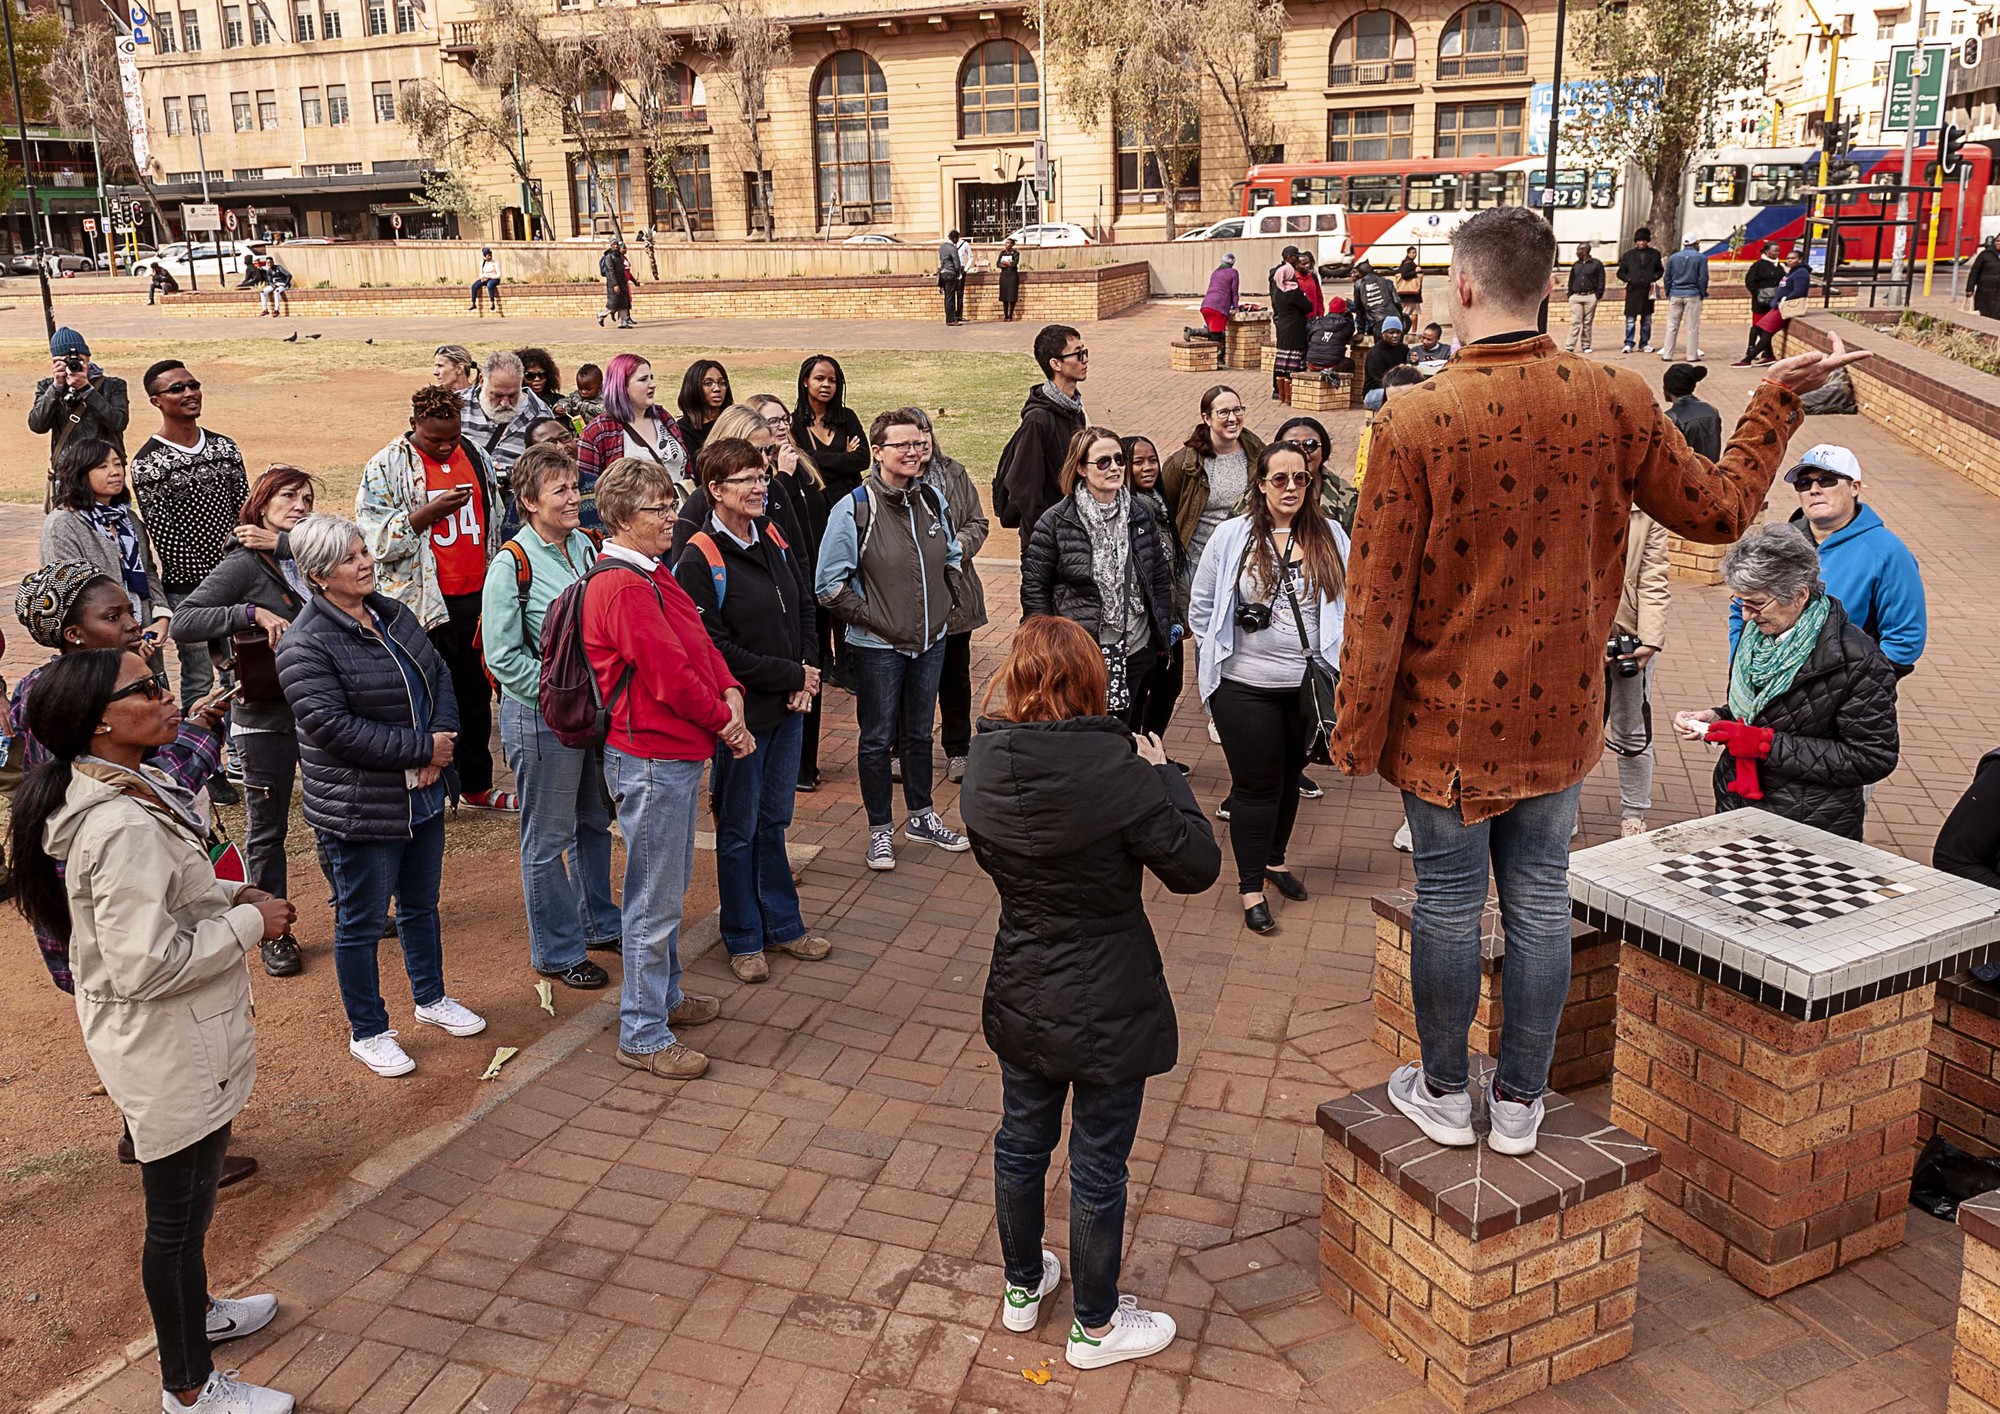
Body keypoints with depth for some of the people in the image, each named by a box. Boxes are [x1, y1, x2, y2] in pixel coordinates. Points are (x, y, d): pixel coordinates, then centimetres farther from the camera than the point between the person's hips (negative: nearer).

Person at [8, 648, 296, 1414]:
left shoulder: (109, 796, 1)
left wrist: (225, 894, 2)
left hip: (157, 1042, 10)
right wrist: (249, 922, -20)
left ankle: (193, 1309, 51)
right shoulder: (125, 827, -31)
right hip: (170, 1052, -10)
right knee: (179, 1213, 8)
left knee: (183, 1200, 28)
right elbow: (148, 964, -31)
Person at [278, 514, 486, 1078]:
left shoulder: (394, 614, 6)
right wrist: (422, 748, -21)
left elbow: (439, 676, 9)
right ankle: (367, 1032, 24)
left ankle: (431, 999, 42)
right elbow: (335, 726, -25)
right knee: (361, 922, 7)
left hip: (422, 795, 8)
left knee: (421, 904, 23)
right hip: (359, 811, -8)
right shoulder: (305, 646, -19)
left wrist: (442, 741, -9)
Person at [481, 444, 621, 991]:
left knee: (595, 821, 20)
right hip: (540, 716, -7)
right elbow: (503, 656, -16)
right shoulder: (513, 563, -15)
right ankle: (556, 951, 20)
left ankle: (599, 924, 38)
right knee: (549, 837, 5)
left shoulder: (587, 545, 5)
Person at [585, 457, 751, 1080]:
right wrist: (724, 725, -10)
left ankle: (666, 997, 39)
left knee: (671, 888, 23)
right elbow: (670, 675, -23)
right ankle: (644, 1036, 13)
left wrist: (730, 695, -5)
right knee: (654, 901, 0)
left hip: (678, 753, 11)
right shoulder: (623, 588, -21)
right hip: (649, 759, -11)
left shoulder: (652, 574, 13)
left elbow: (700, 643, 12)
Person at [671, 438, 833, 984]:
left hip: (788, 709, 6)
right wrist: (792, 675, -15)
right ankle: (744, 939, 23)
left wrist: (810, 673, -2)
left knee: (774, 821, 18)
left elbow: (805, 606, 14)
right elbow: (716, 649, -19)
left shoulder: (775, 539, 6)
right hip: (740, 713, -6)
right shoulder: (698, 561, -16)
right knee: (739, 831, 8)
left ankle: (783, 925, 32)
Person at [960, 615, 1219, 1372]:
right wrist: (1164, 777, -5)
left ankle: (1022, 1285, 44)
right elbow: (1196, 867, -16)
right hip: (1107, 1009, -5)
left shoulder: (986, 765, -9)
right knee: (1098, 1165, 11)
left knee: (1022, 1140, 23)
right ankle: (1095, 1326, 30)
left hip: (1020, 999, 5)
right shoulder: (1118, 768, -25)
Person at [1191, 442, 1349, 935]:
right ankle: (1251, 887, 12)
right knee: (1256, 784, 1)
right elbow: (1201, 607, 4)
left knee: (1289, 776, 19)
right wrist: (1218, 656, 1)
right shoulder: (1232, 536, -4)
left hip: (1306, 684, 3)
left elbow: (1349, 602, 7)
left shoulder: (1330, 537, 1)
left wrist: (1333, 662, 0)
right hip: (1245, 686, -3)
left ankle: (1275, 858, 40)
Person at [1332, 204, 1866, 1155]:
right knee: (1540, 900, 14)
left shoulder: (1414, 420, -18)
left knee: (1448, 903, 11)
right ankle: (1519, 1102, 27)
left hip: (1446, 717, -3)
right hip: (1560, 714, 3)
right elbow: (1721, 509, 7)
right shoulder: (1611, 403, -7)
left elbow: (1377, 601, -15)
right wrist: (1778, 402, 21)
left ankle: (1443, 1093, 28)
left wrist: (1356, 735, -5)